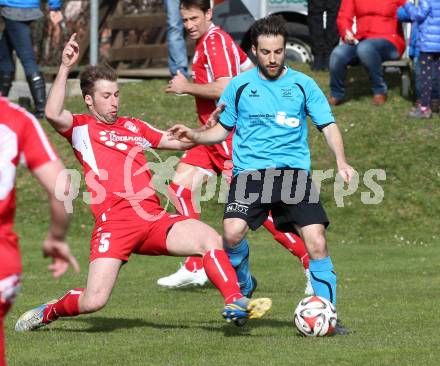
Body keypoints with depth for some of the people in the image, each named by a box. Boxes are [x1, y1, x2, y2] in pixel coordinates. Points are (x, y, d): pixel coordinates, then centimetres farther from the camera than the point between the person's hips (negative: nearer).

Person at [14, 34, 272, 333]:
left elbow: (181, 142, 30)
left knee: (210, 238, -21)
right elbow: (53, 114, -14)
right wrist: (65, 69, -16)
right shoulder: (81, 127, 8)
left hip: (154, 218, 5)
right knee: (94, 301, -14)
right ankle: (51, 311, 17)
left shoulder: (133, 126, 25)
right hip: (114, 222, -5)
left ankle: (235, 302, -18)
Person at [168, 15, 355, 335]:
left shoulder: (303, 84, 7)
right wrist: (194, 136, 2)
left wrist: (341, 161, -11)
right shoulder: (240, 86, 10)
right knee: (232, 233, -24)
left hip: (294, 172, 0)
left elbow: (328, 126, 6)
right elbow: (223, 129, 20)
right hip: (249, 172, 0)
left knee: (317, 243, -14)